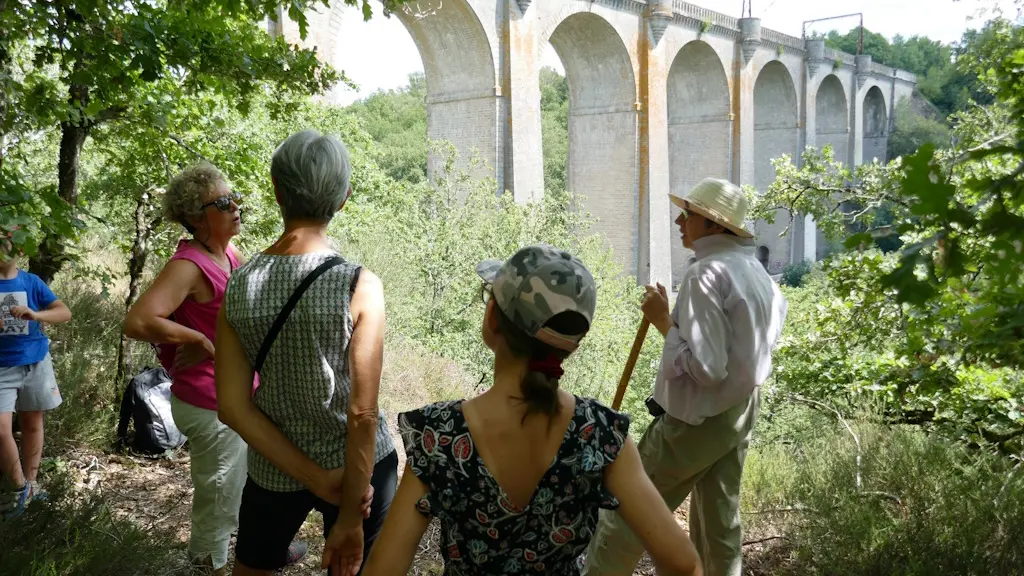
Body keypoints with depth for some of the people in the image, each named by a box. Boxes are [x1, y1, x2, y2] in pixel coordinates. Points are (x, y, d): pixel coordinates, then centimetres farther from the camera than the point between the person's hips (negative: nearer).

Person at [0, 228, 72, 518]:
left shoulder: (32, 282, 2)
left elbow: (65, 312, -4)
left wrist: (36, 315, -24)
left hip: (35, 363, 2)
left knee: (32, 423, 10)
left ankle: (29, 483, 24)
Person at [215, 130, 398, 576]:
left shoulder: (238, 287, -10)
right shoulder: (359, 286, -20)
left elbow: (234, 407, -10)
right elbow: (362, 414, -19)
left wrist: (318, 480, -10)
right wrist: (349, 517, -10)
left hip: (274, 468, 3)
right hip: (357, 465, -2)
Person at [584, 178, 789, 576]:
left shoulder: (705, 274, -22)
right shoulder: (755, 270, 6)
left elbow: (704, 368, -26)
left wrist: (663, 321, -17)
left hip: (698, 419, -9)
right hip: (741, 412, 9)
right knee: (720, 521, 17)